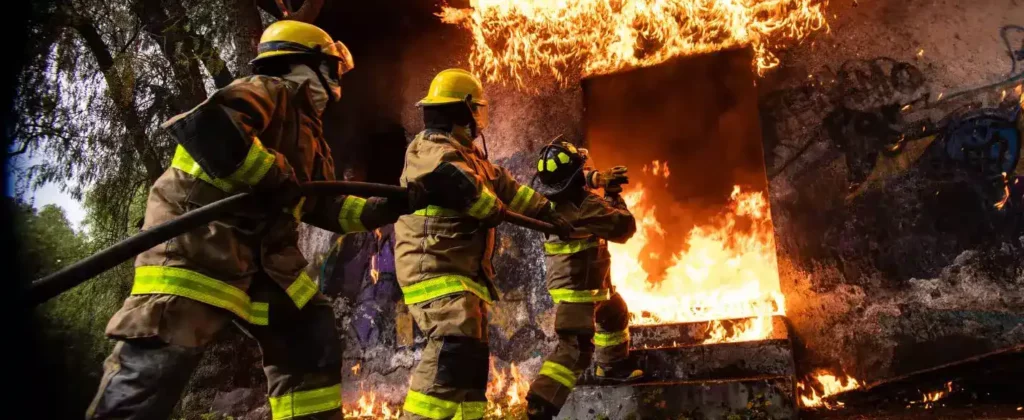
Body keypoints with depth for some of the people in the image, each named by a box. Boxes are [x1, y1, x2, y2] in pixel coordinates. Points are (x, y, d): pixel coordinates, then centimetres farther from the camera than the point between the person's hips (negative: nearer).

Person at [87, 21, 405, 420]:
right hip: (200, 237, -9)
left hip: (262, 250, 9)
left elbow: (323, 205, 22)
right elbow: (204, 125, -27)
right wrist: (273, 177, -19)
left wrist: (386, 208, 15)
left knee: (311, 340, 7)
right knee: (159, 363, -10)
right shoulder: (269, 91, -6)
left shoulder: (306, 127, 21)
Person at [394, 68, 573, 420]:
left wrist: (548, 213, 23)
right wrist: (496, 211, -11)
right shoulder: (430, 149, -10)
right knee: (453, 348, -24)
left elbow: (507, 187, 24)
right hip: (435, 267, -10)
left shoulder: (469, 156, 21)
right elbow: (463, 187, -26)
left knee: (471, 354, 13)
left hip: (464, 271, 10)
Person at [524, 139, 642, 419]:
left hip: (574, 279, 10)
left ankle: (613, 366, 49)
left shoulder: (552, 196, -1)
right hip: (577, 285, -10)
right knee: (575, 347, -11)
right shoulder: (584, 205, -26)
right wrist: (614, 196, -2)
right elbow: (624, 228, -16)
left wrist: (600, 178, 14)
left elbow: (577, 184, 24)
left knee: (615, 313, 31)